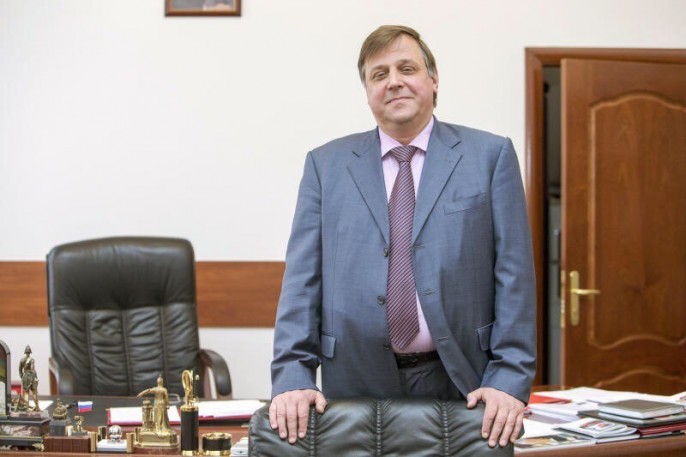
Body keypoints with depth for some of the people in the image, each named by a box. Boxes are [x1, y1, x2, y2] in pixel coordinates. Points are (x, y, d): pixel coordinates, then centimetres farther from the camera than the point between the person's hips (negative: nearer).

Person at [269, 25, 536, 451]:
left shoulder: (490, 156, 4)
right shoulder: (326, 165, 7)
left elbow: (513, 276, -1)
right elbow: (302, 279, 3)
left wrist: (510, 378, -10)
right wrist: (293, 377, -8)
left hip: (463, 384, -1)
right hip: (356, 384, 1)